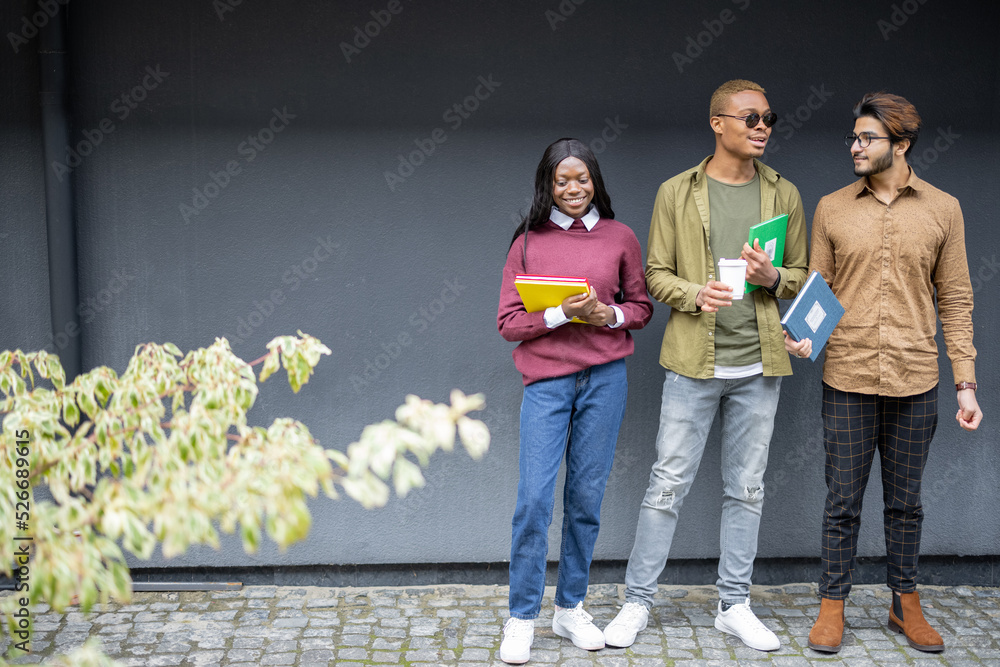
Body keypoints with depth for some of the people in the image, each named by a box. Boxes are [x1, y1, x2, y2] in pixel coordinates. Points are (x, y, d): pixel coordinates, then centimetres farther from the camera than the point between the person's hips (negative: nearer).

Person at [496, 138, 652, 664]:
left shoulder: (619, 238, 6)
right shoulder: (528, 242, 2)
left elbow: (641, 307, 13)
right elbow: (508, 322, -1)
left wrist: (611, 315, -8)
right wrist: (564, 313, -15)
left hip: (605, 378, 2)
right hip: (546, 379, -1)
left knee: (586, 496, 7)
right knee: (533, 498, -6)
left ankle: (570, 608, 22)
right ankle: (521, 619, 6)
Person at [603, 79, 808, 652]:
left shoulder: (784, 194, 8)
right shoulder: (677, 192, 2)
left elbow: (804, 276, 12)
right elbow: (656, 274, 2)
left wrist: (773, 277, -10)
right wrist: (695, 294, -17)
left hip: (758, 365, 3)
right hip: (694, 362, -2)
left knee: (747, 489, 10)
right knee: (668, 484, 1)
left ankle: (735, 605, 23)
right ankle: (638, 602, 14)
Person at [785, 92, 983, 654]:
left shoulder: (943, 209, 3)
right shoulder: (832, 209, 4)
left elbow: (956, 300, 4)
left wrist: (966, 382, 0)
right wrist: (805, 332, -15)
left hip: (916, 383, 0)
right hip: (847, 380, 0)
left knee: (906, 502, 12)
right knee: (843, 501, 7)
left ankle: (906, 604, 27)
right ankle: (833, 605, 20)